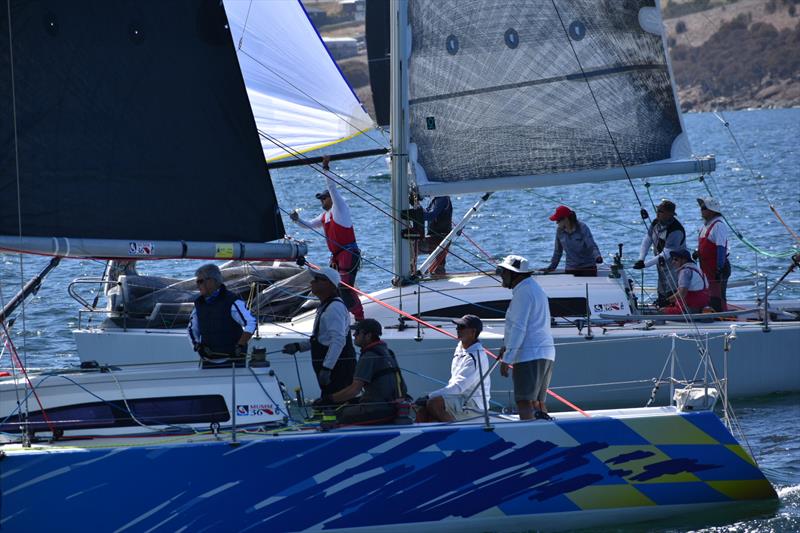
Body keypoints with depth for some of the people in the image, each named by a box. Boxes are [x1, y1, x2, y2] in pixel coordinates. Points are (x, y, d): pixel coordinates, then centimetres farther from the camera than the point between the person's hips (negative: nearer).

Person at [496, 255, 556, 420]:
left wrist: (507, 359, -17)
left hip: (529, 356, -10)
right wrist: (507, 346, 23)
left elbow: (518, 328, -17)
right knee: (537, 401, 12)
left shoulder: (523, 292, -10)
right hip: (546, 353, 10)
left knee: (524, 402, -13)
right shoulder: (535, 289, 22)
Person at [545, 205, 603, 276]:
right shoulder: (559, 231, 1)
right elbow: (558, 251, 13)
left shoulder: (583, 228, -11)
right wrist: (552, 267, 15)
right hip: (570, 269, 3)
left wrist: (598, 257, -38)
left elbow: (592, 246, -18)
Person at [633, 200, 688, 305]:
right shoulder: (656, 223, -3)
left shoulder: (676, 231, -28)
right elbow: (647, 240, 5)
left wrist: (645, 264, -31)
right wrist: (641, 259, -10)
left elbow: (666, 254, -30)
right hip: (662, 265, 8)